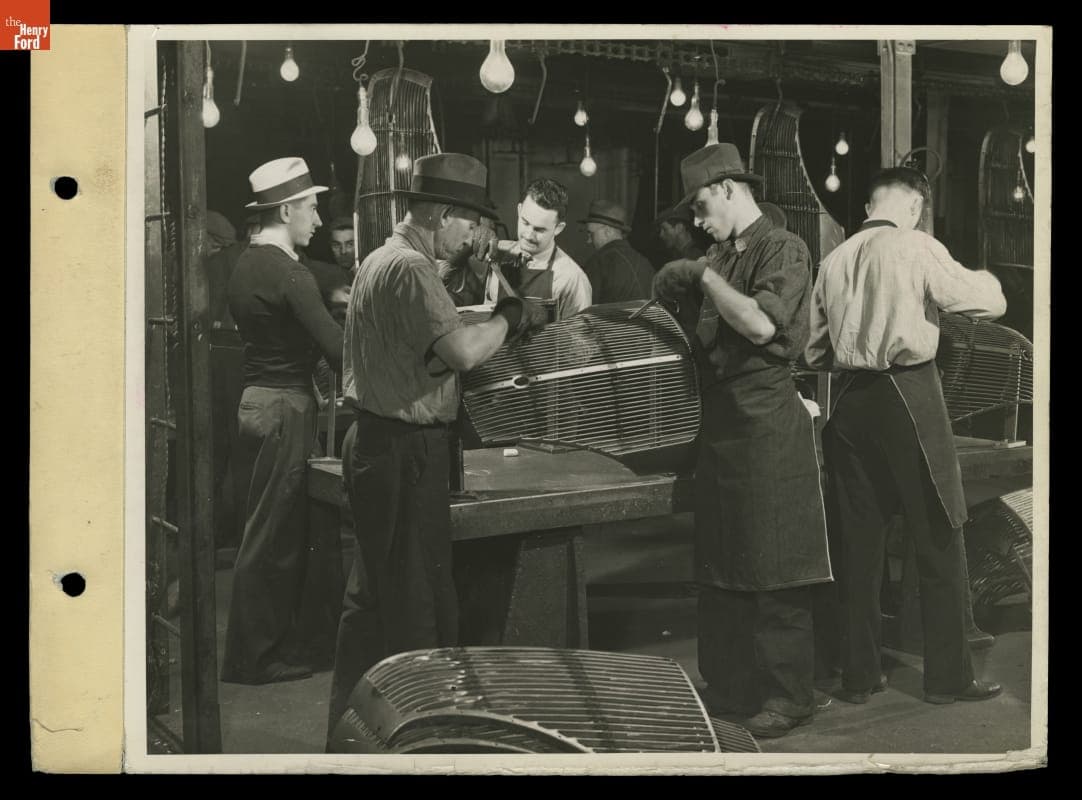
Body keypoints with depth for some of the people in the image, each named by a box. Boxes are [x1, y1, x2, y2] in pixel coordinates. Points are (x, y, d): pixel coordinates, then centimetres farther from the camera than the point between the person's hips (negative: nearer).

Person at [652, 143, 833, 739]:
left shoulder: (783, 250, -8)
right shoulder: (721, 256, 14)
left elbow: (761, 324, -23)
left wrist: (701, 276, -16)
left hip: (766, 424, -8)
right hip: (720, 421, 8)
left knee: (773, 572, -2)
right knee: (719, 566, 13)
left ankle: (787, 696, 10)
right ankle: (727, 683, 25)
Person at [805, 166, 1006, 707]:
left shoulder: (834, 260, 9)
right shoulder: (918, 248, -6)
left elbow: (815, 350, 13)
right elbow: (989, 303, -5)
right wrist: (982, 277, 16)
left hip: (849, 400, 5)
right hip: (908, 395, -5)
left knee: (860, 540, 11)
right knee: (938, 540, 5)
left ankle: (859, 674, 17)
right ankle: (948, 676, 11)